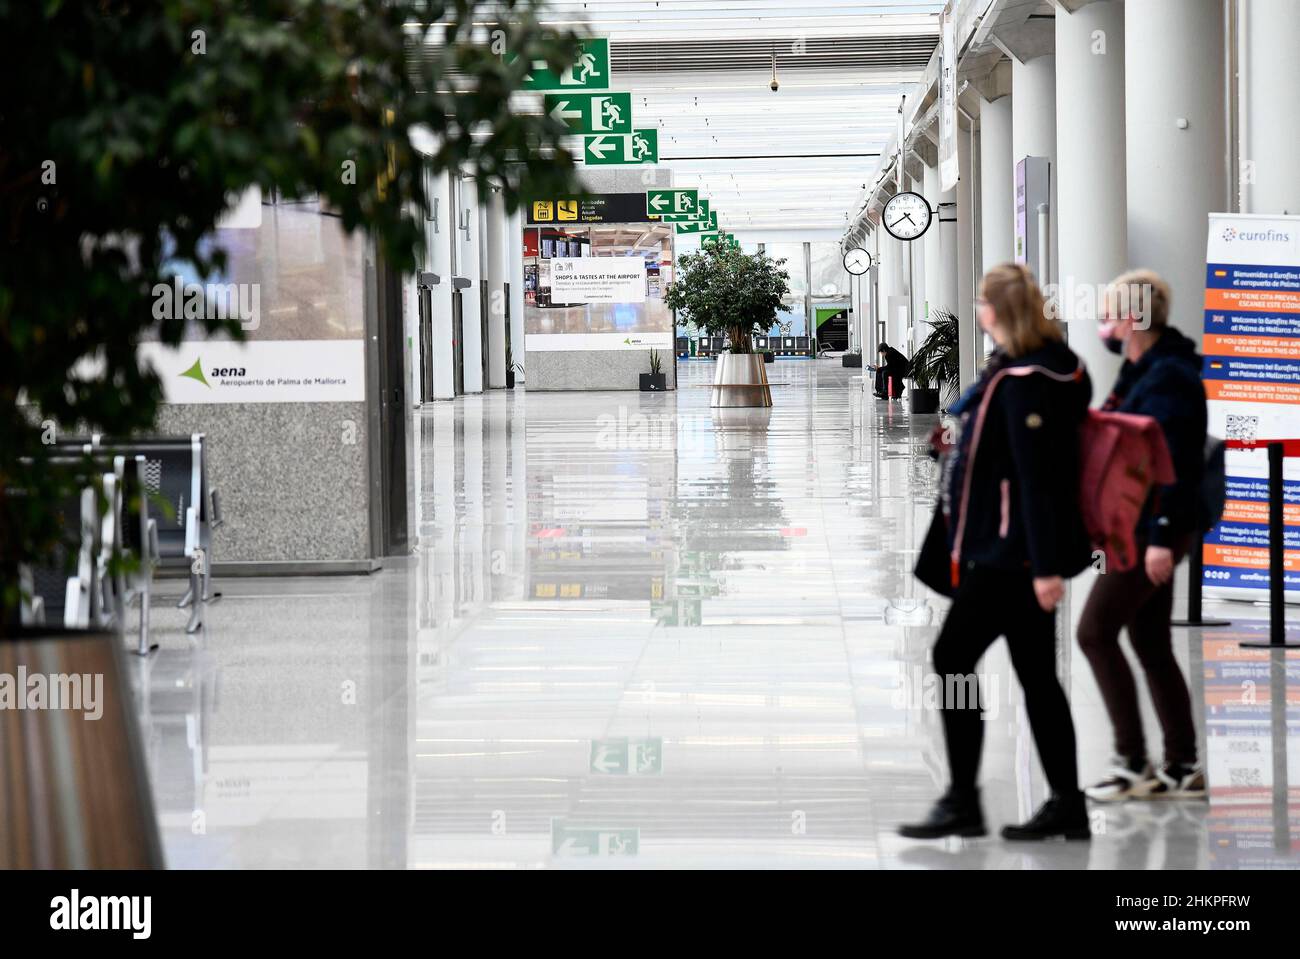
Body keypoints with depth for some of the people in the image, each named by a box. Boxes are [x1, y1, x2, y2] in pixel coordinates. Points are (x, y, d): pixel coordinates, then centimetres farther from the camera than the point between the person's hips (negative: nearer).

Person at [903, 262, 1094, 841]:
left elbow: (1036, 478, -22)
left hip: (1011, 552, -10)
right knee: (1036, 673, 11)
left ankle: (962, 803, -1)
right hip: (1014, 550, 10)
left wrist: (1045, 565, -23)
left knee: (953, 656, -5)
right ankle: (1067, 805, 14)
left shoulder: (1023, 383, -19)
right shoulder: (1050, 364, 12)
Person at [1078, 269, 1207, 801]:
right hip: (1140, 527, 10)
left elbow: (1174, 463, -22)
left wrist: (1161, 535, -24)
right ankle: (1181, 767, 15)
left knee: (1095, 630, -9)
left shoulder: (1168, 378, -16)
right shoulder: (1141, 370, 15)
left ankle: (1132, 762, -6)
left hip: (1154, 529, -10)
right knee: (1150, 643, 11)